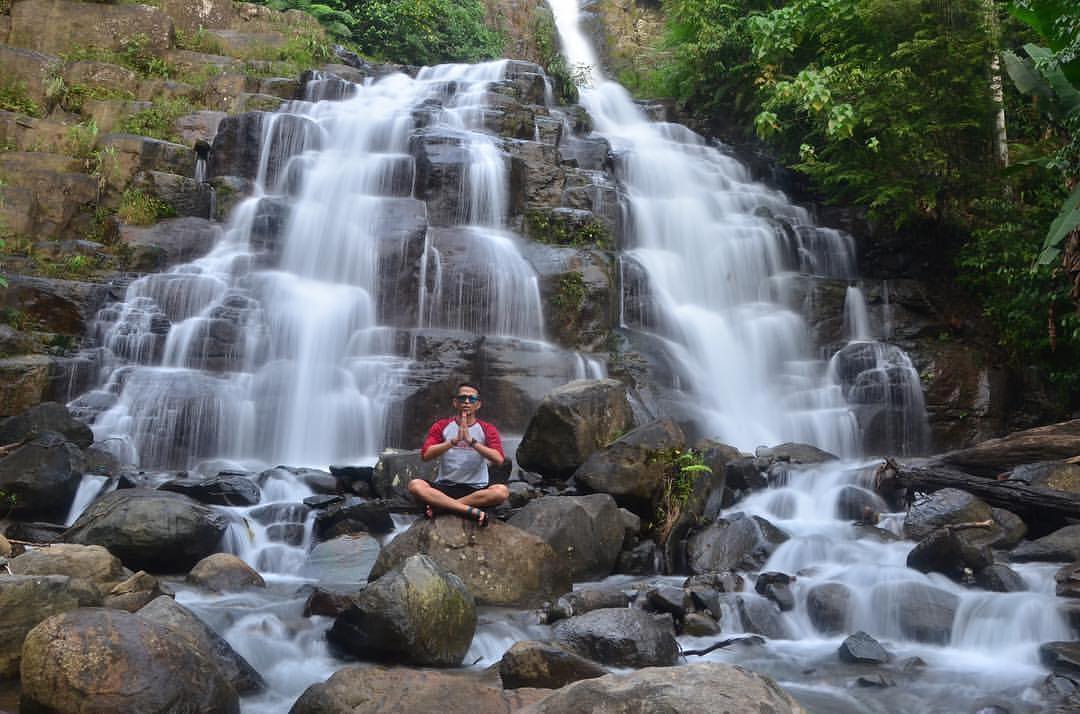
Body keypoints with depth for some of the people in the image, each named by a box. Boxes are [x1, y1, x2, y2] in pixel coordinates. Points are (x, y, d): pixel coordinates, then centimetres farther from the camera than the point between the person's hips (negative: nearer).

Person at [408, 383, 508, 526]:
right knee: (415, 485, -28)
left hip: (476, 489, 0)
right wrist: (454, 440, -20)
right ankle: (473, 511, -30)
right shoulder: (441, 426, 5)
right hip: (445, 487, 0)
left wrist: (471, 441, -21)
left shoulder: (487, 430, 3)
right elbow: (426, 455, -9)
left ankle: (440, 505, -23)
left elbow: (499, 460, -13)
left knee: (502, 491, -31)